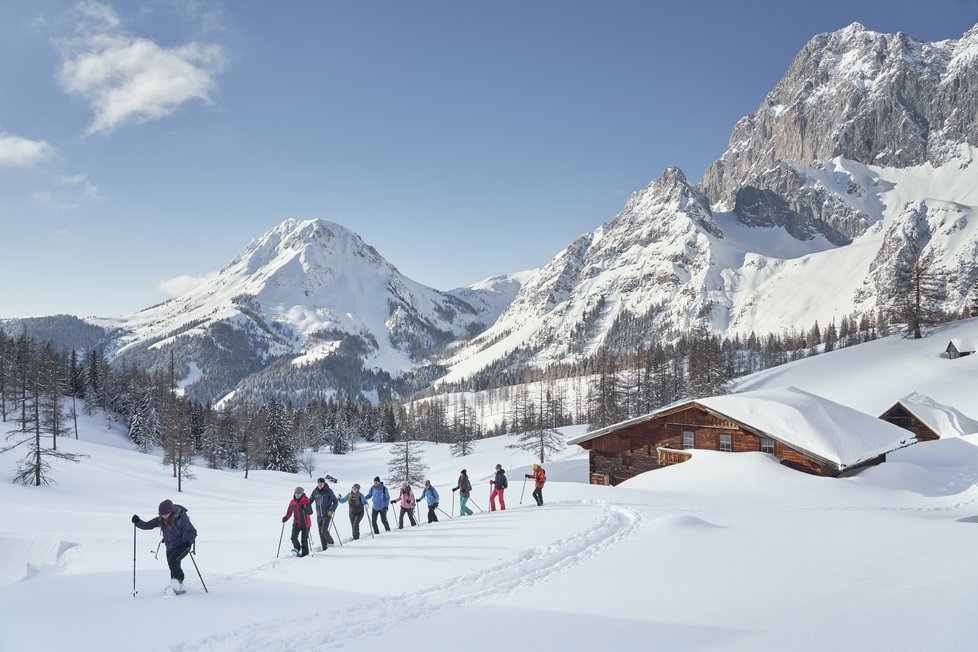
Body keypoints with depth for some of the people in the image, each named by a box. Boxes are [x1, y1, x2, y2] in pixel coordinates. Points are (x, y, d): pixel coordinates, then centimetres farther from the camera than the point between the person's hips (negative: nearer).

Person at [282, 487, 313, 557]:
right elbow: (289, 513, 8)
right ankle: (297, 548, 13)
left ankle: (304, 553, 14)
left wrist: (305, 508, -32)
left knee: (304, 540, -1)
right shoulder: (293, 502, 3)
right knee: (294, 538, -13)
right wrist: (285, 518, -10)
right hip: (296, 523, 3)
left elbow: (310, 512, -15)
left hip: (305, 523, -3)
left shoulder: (306, 501, -9)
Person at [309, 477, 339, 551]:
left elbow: (335, 501, -6)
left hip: (327, 514, -4)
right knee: (321, 532, 7)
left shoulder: (328, 491, -9)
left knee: (324, 530, -14)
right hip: (319, 515, 4)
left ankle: (331, 543, 9)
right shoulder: (315, 492, 1)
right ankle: (324, 548, 17)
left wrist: (332, 510, -18)